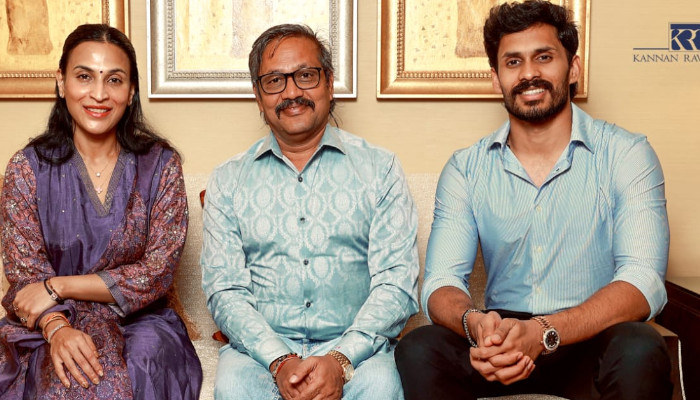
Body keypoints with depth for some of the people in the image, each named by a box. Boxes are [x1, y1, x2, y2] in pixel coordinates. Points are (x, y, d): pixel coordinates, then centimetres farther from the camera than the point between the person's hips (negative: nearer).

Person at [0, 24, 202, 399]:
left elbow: (158, 272, -7)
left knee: (144, 360, -31)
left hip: (139, 323, 0)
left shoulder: (160, 165, -2)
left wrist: (58, 286, -12)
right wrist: (57, 328, -24)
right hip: (48, 329, 0)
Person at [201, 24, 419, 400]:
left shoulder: (379, 169, 6)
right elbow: (224, 290, 3)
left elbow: (397, 284, -2)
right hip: (262, 348, 1)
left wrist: (340, 360, -17)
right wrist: (279, 361, -15)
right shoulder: (228, 180, 10)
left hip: (355, 348, 0)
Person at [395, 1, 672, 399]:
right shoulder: (465, 168, 2)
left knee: (640, 353, -34)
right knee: (418, 350, -27)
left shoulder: (626, 154, -4)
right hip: (502, 336, 2)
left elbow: (643, 283, -15)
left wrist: (543, 333, -32)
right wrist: (474, 321, -29)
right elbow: (442, 282, -4)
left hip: (591, 338, -1)